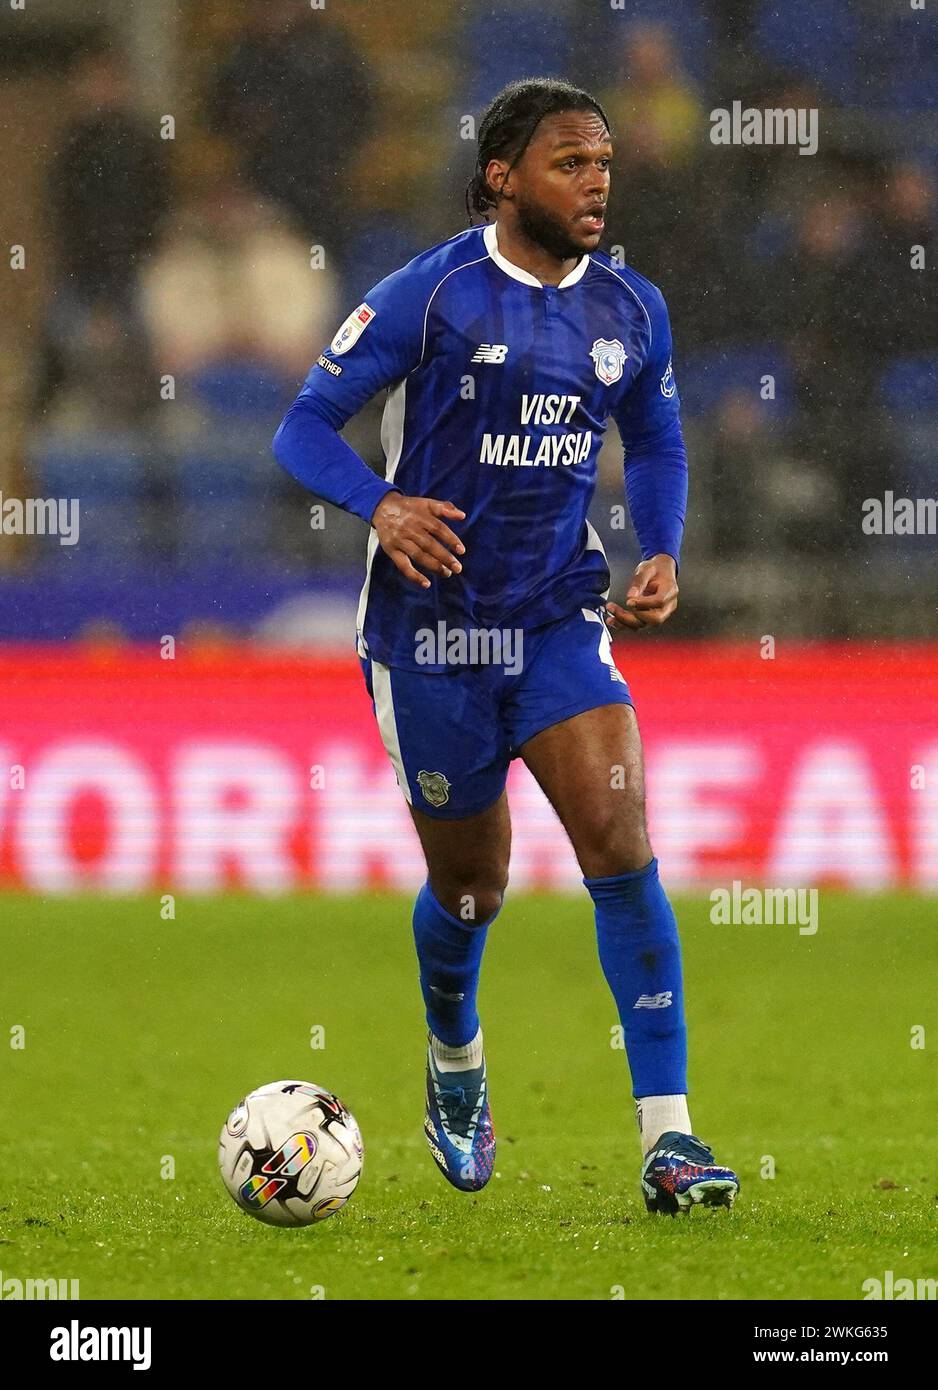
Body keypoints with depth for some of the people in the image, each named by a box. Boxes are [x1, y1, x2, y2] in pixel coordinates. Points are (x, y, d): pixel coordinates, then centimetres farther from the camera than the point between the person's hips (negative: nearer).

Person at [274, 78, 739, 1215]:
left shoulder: (631, 310, 3)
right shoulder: (431, 296, -11)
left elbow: (657, 445, 19)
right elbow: (305, 427, -10)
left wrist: (661, 556, 1)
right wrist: (381, 507, -29)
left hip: (561, 617, 3)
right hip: (434, 624, -3)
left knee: (619, 838, -17)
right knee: (470, 885, 9)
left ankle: (669, 1135, -17)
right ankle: (455, 1061, 44)